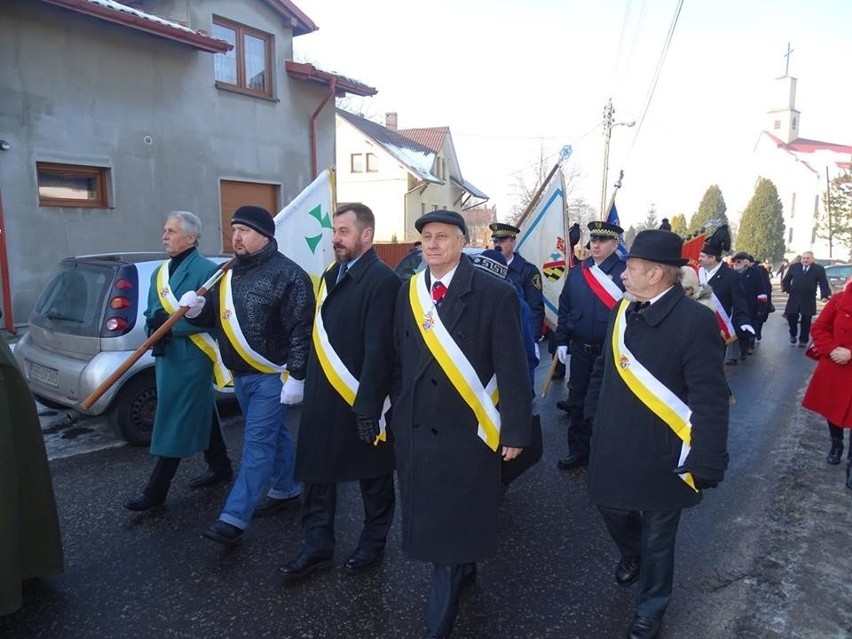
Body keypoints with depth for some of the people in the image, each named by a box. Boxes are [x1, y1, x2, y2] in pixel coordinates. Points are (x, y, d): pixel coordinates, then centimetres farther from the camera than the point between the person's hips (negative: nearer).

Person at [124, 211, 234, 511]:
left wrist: (171, 324, -22)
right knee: (201, 414, 17)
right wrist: (156, 319, -9)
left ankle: (156, 490, 7)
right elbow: (151, 313, 14)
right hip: (167, 354, 8)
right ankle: (220, 468, 31)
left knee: (174, 422, -2)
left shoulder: (206, 270, -13)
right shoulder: (160, 272, 14)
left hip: (191, 358, -8)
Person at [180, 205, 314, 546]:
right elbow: (216, 316, 17)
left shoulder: (287, 274, -15)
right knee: (273, 435, 20)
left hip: (272, 376, -8)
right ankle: (287, 489, 36)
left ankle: (234, 518, 0)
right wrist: (198, 308, -7)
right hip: (240, 374, 8)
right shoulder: (229, 273, 10)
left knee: (257, 443, -3)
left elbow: (301, 329, -19)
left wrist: (296, 377, -21)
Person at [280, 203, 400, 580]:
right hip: (322, 398, 7)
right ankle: (317, 547, 27)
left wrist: (368, 405, -22)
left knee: (373, 476, 13)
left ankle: (373, 542, 32)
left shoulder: (382, 280, -16)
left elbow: (379, 349, -21)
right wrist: (310, 387, 12)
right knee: (317, 474, 13)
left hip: (361, 401, -7)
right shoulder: (332, 275, 11)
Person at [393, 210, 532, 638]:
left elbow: (512, 368, -10)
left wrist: (515, 429, -9)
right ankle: (462, 570, 44)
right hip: (414, 429, 5)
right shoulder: (408, 292, 6)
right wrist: (399, 412, 12)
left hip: (466, 431, -5)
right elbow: (400, 359, 12)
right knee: (428, 519, 16)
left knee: (454, 522, 2)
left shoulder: (495, 293, -11)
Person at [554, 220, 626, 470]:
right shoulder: (576, 272, 7)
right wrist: (562, 341, 6)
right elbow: (564, 307, 10)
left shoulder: (625, 272, -8)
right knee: (577, 401, 10)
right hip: (579, 350, 4)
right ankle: (578, 450, 23)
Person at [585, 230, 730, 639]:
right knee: (612, 508, 25)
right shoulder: (622, 310, -1)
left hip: (660, 458, -6)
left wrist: (706, 465, -20)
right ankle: (632, 555, 59)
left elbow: (711, 402, -21)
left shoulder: (695, 321, -21)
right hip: (614, 446, 6)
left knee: (657, 538, 15)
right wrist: (595, 414, 18)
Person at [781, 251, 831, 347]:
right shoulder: (794, 267, 4)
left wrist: (825, 295, -18)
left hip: (808, 300, -1)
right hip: (794, 298, 1)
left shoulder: (819, 269, 0)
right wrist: (787, 290, -5)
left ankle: (803, 340, 17)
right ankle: (793, 335, 24)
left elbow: (823, 283, -3)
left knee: (806, 321, 6)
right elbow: (785, 280, 10)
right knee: (791, 317, -2)